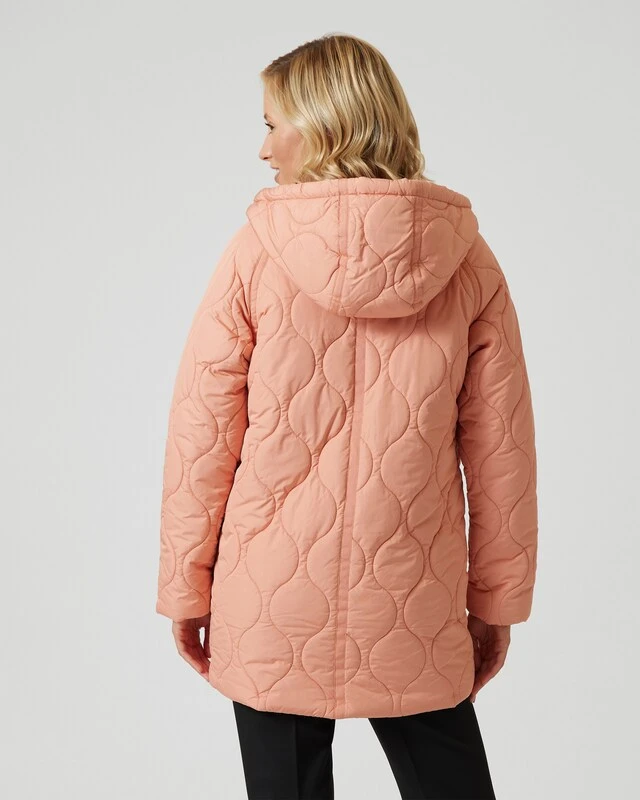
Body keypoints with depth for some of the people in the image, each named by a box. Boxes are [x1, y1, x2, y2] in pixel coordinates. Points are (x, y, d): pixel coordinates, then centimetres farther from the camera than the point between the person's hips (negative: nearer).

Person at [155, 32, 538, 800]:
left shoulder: (256, 252, -9)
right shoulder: (467, 260, -3)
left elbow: (201, 434, -6)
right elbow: (501, 448, 0)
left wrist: (185, 586, 5)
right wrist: (496, 599, 9)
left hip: (273, 607, -1)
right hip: (416, 608, 2)